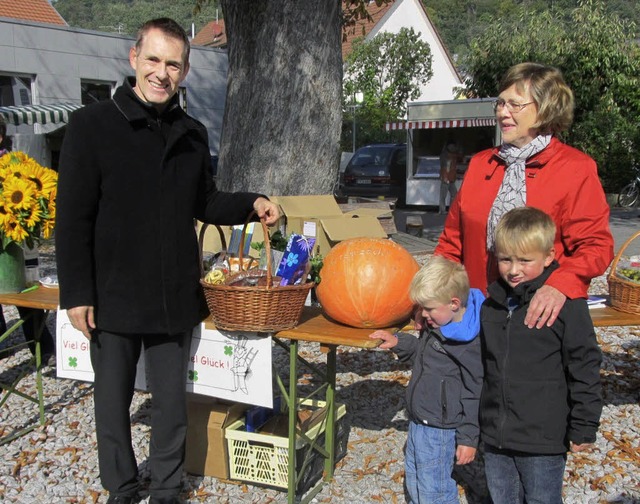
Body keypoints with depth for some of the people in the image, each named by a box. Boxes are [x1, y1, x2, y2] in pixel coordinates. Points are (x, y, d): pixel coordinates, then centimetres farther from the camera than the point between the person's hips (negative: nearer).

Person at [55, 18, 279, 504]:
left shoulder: (192, 134, 6)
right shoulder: (92, 125, -8)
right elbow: (73, 219, -8)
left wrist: (250, 204, -2)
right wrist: (77, 294, -11)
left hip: (175, 298, 3)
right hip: (114, 298, -3)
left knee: (172, 401, 13)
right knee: (113, 401, 12)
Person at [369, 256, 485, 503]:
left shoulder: (471, 341, -24)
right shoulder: (436, 326, 4)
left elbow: (476, 393, -20)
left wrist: (468, 438, -16)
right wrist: (398, 342, 8)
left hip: (439, 429, -10)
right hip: (419, 421, 10)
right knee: (413, 480, 24)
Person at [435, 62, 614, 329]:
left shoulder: (576, 169, -2)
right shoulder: (480, 164, 12)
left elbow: (595, 246, -8)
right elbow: (452, 241, 13)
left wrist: (560, 285, -26)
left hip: (543, 316, -3)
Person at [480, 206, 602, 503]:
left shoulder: (566, 304, -14)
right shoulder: (492, 303, 4)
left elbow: (585, 370, -11)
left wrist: (584, 429, -8)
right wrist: (474, 421, 18)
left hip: (543, 444, -6)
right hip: (494, 437, 6)